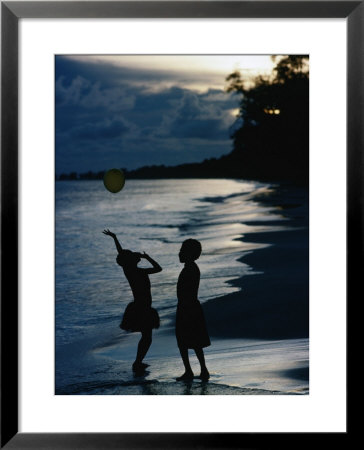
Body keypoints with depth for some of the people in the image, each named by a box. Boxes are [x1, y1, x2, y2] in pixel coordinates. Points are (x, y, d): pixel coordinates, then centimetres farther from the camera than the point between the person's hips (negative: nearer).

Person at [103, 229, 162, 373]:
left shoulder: (127, 269, 2)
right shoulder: (139, 272, -20)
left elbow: (120, 252, 16)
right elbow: (158, 268, -17)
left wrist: (114, 237, 28)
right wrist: (147, 257, -5)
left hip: (137, 306, 9)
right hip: (143, 309, -9)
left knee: (146, 337, 19)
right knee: (147, 338, -2)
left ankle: (138, 362, 25)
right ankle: (137, 364, -1)